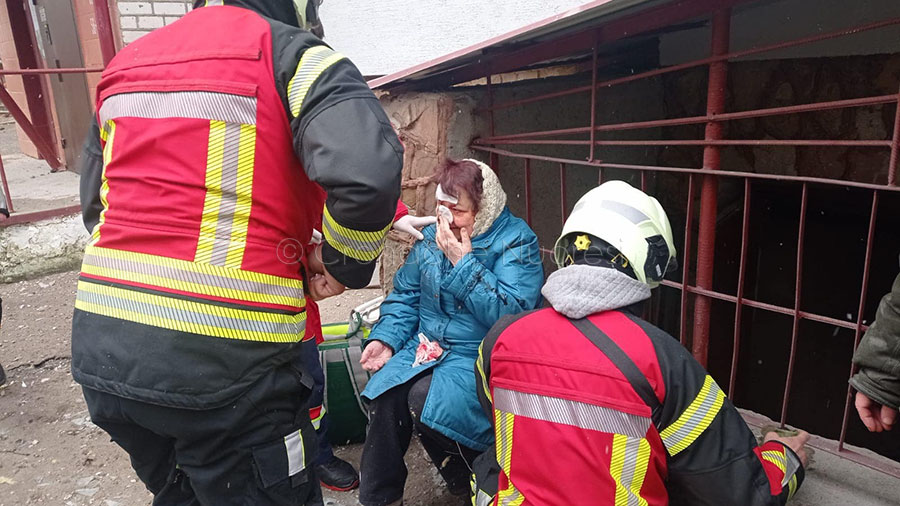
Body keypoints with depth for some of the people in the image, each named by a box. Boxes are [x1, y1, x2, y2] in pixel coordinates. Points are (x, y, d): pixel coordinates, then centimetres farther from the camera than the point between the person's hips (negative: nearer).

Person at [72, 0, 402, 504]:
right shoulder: (290, 52, -6)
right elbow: (367, 173, -24)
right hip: (223, 364, -7)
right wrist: (343, 264, -7)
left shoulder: (123, 66, 17)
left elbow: (98, 207, 21)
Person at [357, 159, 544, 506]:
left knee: (426, 396, -28)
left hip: (481, 357, -5)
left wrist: (463, 262, -22)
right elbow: (404, 297, 13)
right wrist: (385, 339, -3)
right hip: (428, 347, 5)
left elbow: (511, 314, -23)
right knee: (386, 390, -21)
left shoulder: (516, 241, -10)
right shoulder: (432, 236, 7)